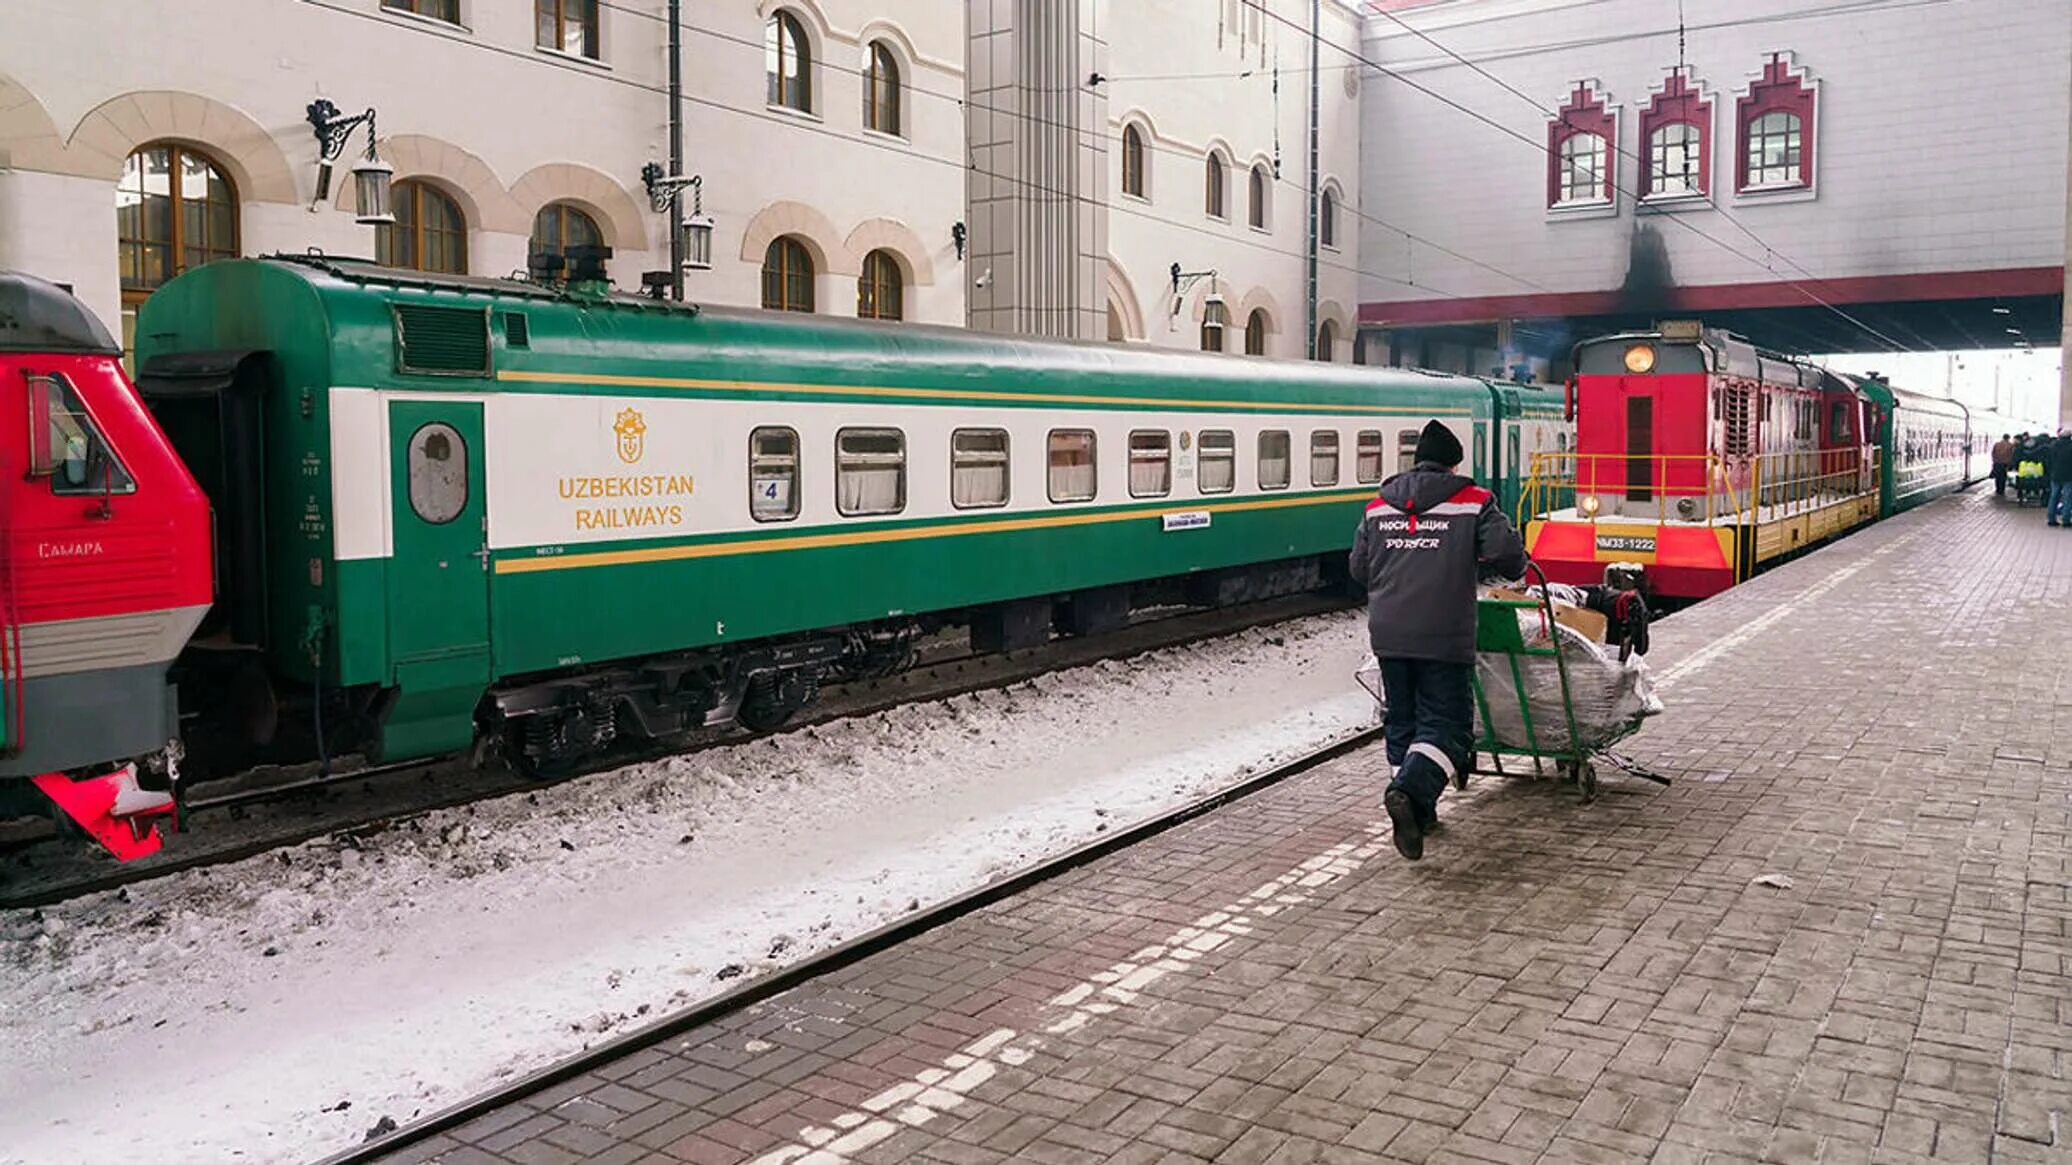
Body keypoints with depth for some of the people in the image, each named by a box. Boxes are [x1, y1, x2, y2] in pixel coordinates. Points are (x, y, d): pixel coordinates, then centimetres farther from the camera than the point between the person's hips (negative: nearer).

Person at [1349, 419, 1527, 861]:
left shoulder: (1378, 507, 12)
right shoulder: (1473, 502, 0)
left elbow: (1359, 570, 15)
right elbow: (1510, 558, -8)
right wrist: (1478, 566, 13)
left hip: (1387, 634, 5)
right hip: (1444, 637, -4)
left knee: (1402, 720, 16)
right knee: (1447, 723, -1)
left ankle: (1418, 811, 20)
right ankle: (1411, 790, -24)